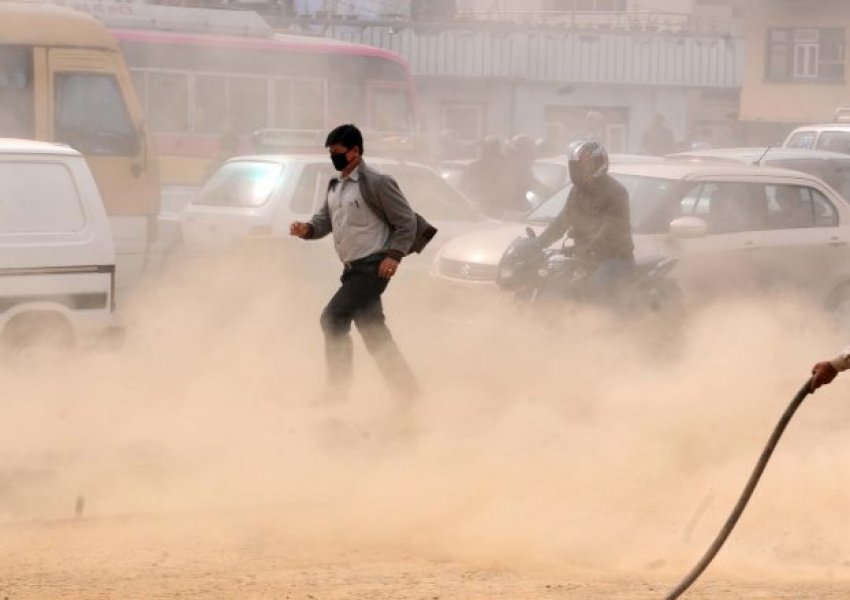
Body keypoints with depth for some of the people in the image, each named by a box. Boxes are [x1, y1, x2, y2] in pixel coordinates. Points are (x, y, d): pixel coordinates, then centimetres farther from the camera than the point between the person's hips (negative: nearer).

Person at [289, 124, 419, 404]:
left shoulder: (376, 183, -11)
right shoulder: (335, 187, 15)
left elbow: (407, 221, -11)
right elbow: (325, 219, 16)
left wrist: (394, 255, -20)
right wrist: (307, 229, -6)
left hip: (372, 267, -9)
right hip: (353, 269, 9)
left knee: (333, 318, -15)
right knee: (373, 332, 11)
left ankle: (337, 391, -9)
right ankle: (407, 391, 19)